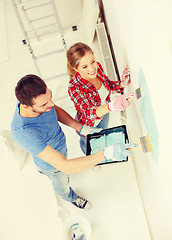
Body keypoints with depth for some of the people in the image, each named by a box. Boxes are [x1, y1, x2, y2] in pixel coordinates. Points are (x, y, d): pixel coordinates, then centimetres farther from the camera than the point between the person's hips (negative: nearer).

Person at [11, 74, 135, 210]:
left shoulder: (35, 97, -28)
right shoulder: (25, 134, -49)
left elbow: (55, 110, -6)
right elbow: (65, 167, -48)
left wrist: (81, 128, -17)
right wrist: (106, 154, -51)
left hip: (61, 146, 6)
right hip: (52, 163, -5)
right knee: (62, 185, 29)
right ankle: (71, 198, 65)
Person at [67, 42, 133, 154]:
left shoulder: (97, 67, -25)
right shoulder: (74, 88, -43)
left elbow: (108, 84, -6)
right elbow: (89, 113, -52)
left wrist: (122, 83, -28)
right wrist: (112, 106, -72)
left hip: (104, 115, 5)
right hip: (87, 125, -5)